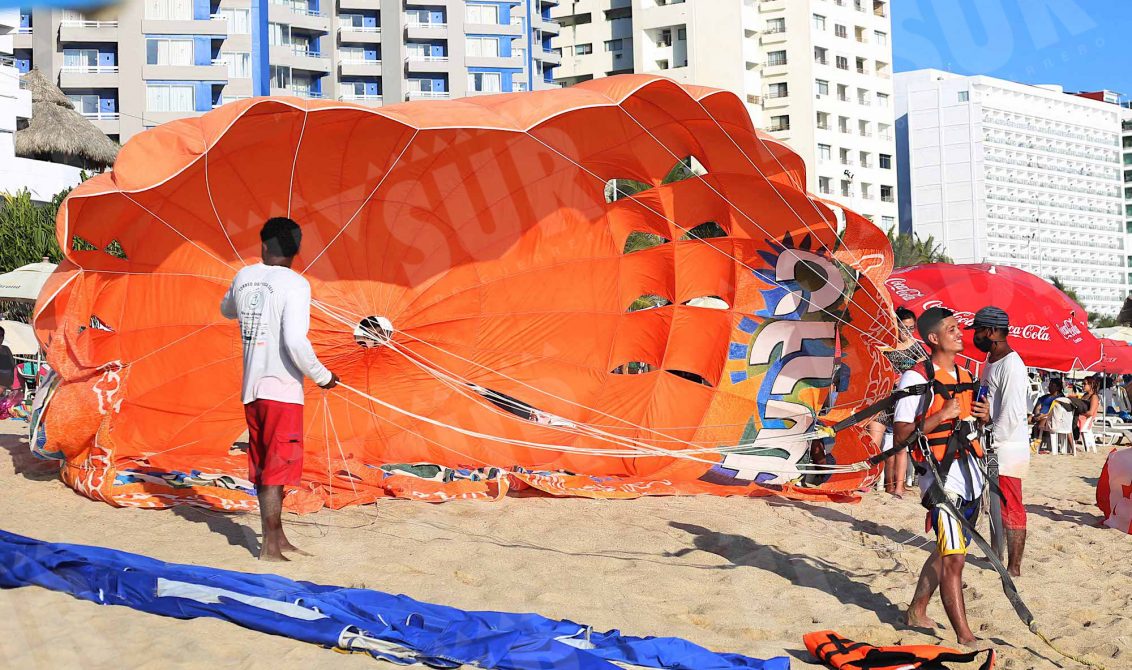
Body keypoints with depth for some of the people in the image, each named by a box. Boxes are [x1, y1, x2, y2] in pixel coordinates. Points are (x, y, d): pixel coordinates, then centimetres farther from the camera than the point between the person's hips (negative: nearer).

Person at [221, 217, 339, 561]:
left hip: (251, 389, 7)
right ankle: (269, 546, 3)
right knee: (277, 470, -1)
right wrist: (322, 376, -7)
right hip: (283, 390, -7)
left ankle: (278, 538, 25)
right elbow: (295, 341, -20)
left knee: (264, 469, 14)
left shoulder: (244, 277, 8)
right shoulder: (295, 284, -11)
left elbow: (227, 309, 30)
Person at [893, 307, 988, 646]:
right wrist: (941, 416, -21)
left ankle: (917, 612, 32)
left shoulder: (964, 375, 13)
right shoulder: (917, 377, -12)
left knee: (944, 550, 17)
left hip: (970, 469, 9)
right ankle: (964, 637, -4)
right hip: (941, 475, -8)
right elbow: (901, 434, -15)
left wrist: (981, 414, 4)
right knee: (954, 558, -9)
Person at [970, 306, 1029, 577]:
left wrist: (988, 442, -16)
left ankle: (1014, 568, 3)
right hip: (990, 450, 10)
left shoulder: (1011, 366, -17)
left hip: (1007, 451, -10)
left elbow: (1012, 415, -22)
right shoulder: (991, 361, 14)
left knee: (1011, 510, -3)